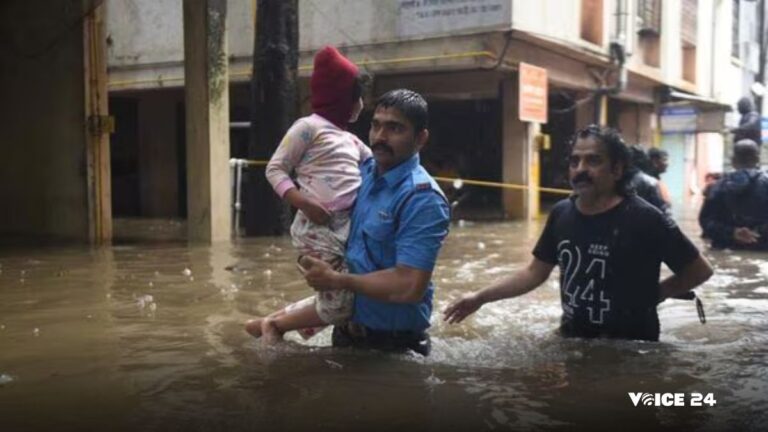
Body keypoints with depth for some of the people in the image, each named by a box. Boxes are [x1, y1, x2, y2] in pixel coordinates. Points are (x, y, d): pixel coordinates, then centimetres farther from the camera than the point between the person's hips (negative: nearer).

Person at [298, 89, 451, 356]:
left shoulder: (423, 198, -23)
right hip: (348, 328, 7)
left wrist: (337, 280, -18)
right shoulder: (363, 172, -1)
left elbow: (409, 287, -29)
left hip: (393, 343, -7)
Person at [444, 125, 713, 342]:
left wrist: (654, 294, -9)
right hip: (572, 340, 5)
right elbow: (535, 273, 8)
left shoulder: (645, 219, -18)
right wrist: (481, 297, 3)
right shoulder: (562, 213, -2)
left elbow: (700, 271, -6)